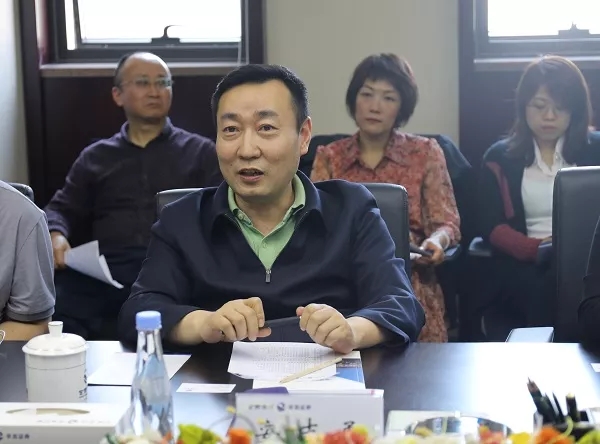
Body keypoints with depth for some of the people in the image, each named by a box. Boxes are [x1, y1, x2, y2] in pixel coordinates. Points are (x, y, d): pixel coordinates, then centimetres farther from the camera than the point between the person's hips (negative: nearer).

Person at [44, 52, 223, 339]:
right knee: (54, 311, -31)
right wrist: (56, 234, 0)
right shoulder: (95, 157, 26)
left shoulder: (200, 151, 20)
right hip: (105, 271, 2)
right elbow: (62, 208, 24)